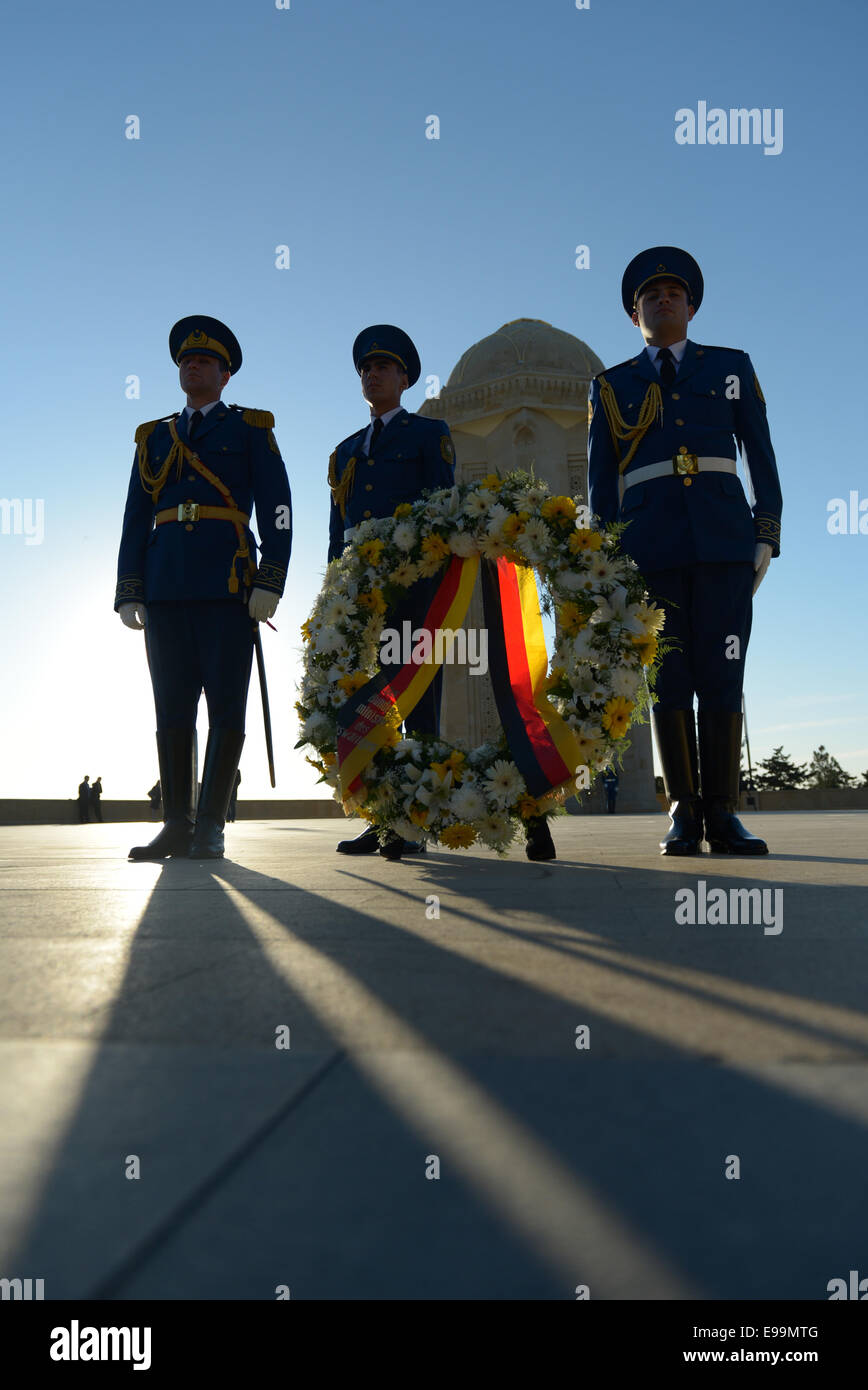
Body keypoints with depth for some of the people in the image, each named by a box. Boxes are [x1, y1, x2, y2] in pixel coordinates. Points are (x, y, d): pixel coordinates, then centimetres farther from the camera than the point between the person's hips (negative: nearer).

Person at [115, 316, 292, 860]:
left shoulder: (251, 429, 12)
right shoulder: (154, 437, 23)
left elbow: (277, 509, 3)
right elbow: (136, 518, 18)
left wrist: (269, 583, -10)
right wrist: (129, 592, 7)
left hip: (227, 585, -4)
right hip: (165, 588, 4)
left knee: (226, 704, -5)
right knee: (172, 706, 2)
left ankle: (211, 827, 0)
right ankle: (178, 826, 8)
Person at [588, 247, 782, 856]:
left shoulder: (732, 366, 18)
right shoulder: (610, 385, 18)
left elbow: (761, 456, 13)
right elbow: (601, 482, 13)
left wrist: (767, 536, 2)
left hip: (723, 540, 0)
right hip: (649, 546, 0)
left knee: (722, 674, -5)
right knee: (670, 678, -2)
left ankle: (722, 813, 2)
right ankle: (684, 814, 4)